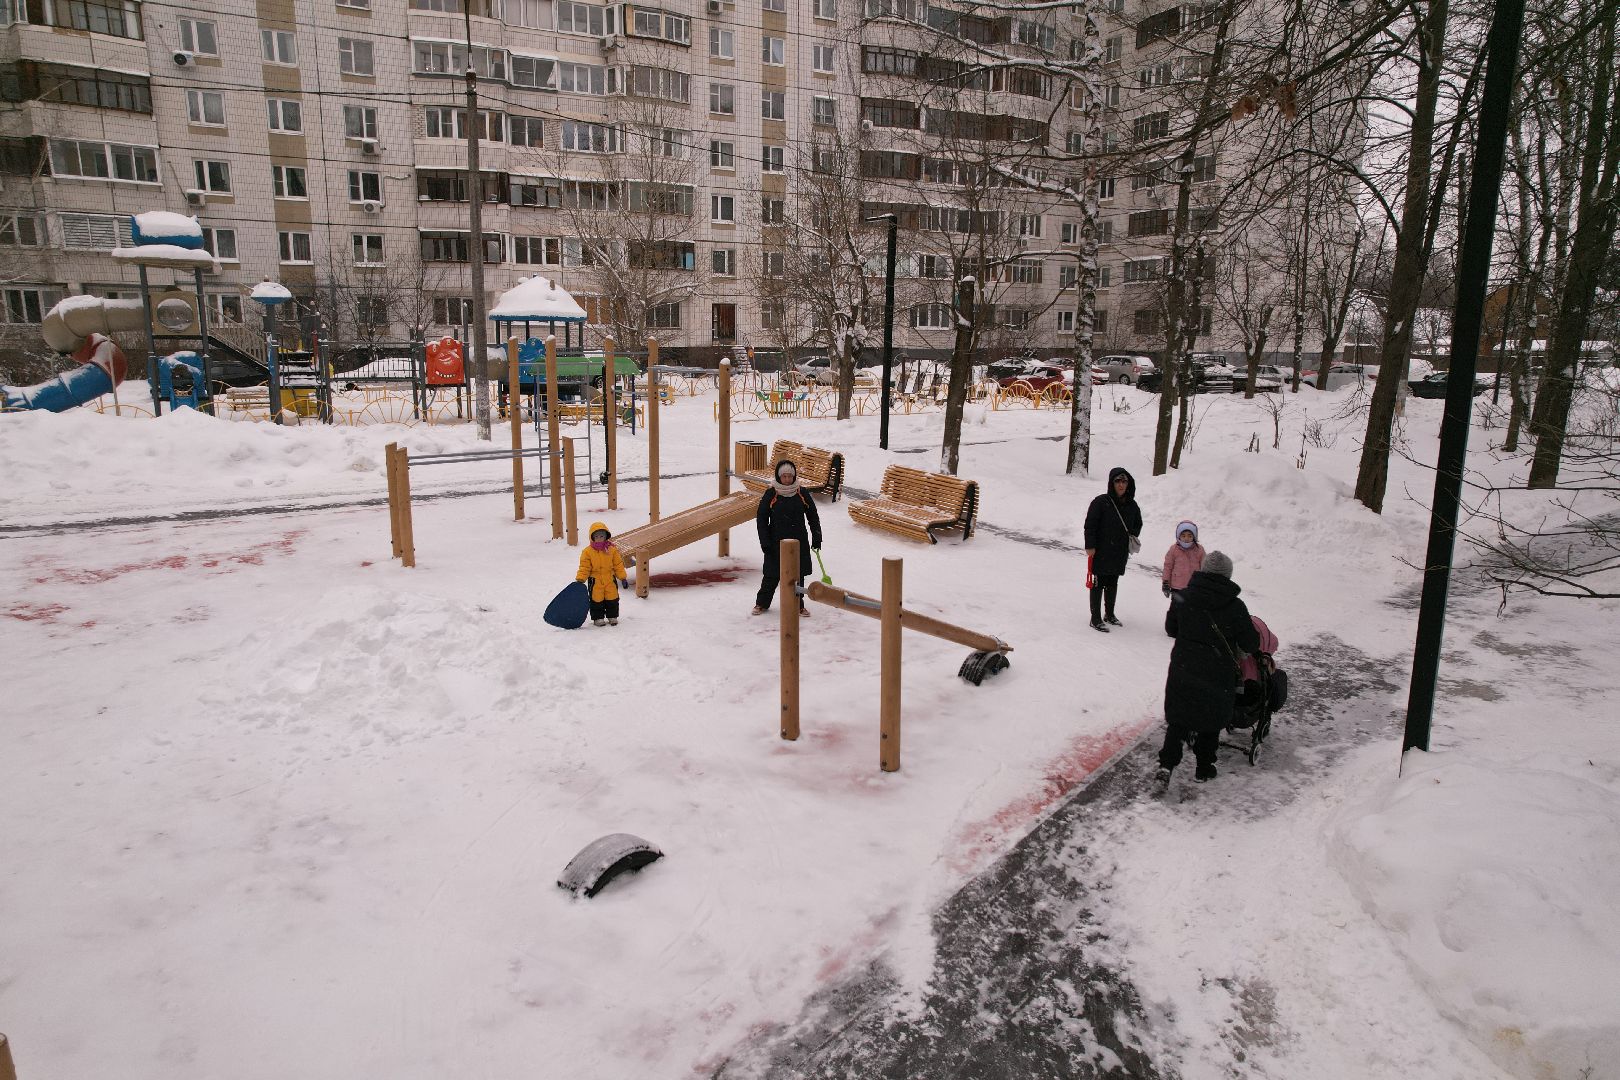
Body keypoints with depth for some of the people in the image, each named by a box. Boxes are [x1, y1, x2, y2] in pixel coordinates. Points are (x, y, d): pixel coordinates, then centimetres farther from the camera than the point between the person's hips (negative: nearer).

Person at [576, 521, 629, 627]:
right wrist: (580, 580, -12)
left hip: (610, 580, 2)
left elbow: (618, 565, 5)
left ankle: (612, 617, 24)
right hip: (595, 581, -2)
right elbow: (584, 568, -4)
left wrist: (623, 577, 4)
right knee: (597, 601, 5)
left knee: (612, 599, 9)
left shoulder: (612, 549, 0)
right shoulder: (587, 551, -6)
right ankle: (598, 618, 18)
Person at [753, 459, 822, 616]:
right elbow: (761, 519, -1)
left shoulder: (802, 494, 1)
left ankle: (798, 605, 20)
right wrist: (765, 541, -6)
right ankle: (762, 603, 20)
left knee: (798, 574, 6)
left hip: (799, 541, 2)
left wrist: (816, 538, 7)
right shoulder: (771, 494, -4)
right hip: (776, 542, -2)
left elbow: (813, 516, 10)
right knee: (772, 575, 3)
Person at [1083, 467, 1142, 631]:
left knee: (1113, 584, 17)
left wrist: (1133, 537, 5)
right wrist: (1090, 546, -15)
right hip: (1101, 551, -6)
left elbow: (1138, 523, 23)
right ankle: (1095, 619, 5)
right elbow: (1090, 524, -11)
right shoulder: (1101, 502, -11)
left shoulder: (1131, 505, 6)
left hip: (1121, 553, 6)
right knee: (1098, 584, -1)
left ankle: (1109, 614, 31)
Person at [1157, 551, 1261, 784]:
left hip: (1182, 671, 2)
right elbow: (1251, 644, -6)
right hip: (1217, 675, -2)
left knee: (1177, 719, 15)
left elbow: (1171, 629, 9)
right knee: (1210, 723, 16)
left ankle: (1167, 763, 4)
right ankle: (1203, 770, 26)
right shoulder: (1234, 607, -13)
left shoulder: (1183, 597, -5)